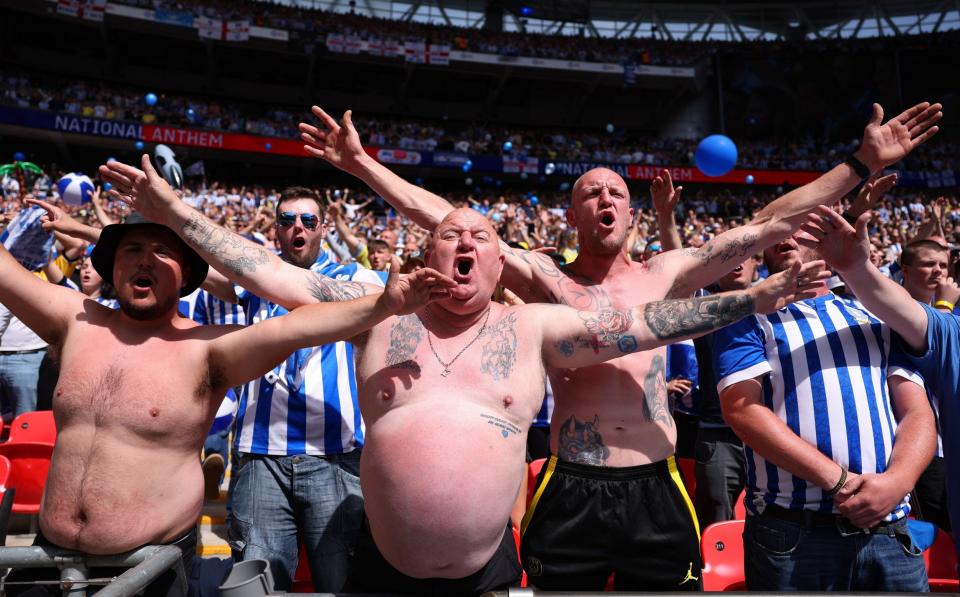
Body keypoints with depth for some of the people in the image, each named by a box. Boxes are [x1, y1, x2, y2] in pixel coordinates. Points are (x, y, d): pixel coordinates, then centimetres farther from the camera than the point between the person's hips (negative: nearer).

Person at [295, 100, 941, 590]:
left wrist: (862, 163, 2)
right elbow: (444, 219, -4)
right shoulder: (546, 279, 1)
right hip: (570, 493, -1)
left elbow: (770, 225, 4)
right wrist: (362, 163, -6)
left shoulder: (665, 275, 6)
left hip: (657, 492, 2)